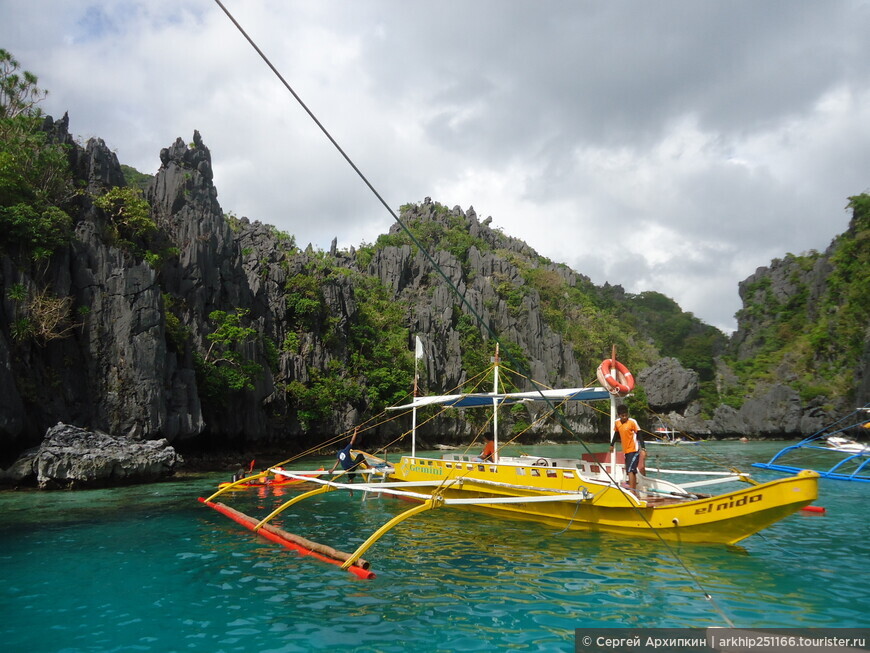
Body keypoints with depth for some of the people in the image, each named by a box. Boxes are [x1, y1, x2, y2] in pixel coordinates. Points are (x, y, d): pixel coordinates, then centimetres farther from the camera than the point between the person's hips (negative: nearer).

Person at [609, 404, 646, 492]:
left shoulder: (632, 422, -12)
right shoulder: (617, 423, 4)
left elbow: (639, 435, -12)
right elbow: (616, 434, 20)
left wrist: (643, 449, -18)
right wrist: (612, 445, 22)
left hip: (634, 450, -6)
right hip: (626, 451, 6)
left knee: (630, 471, -16)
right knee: (632, 472, 13)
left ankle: (632, 492, -19)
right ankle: (634, 491, 22)